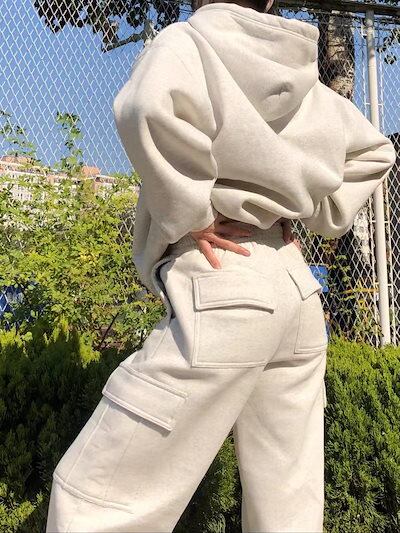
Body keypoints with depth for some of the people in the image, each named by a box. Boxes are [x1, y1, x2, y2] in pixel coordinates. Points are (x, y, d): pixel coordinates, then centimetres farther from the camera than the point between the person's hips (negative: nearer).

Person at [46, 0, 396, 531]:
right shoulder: (302, 76, 16)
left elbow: (148, 104, -25)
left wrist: (190, 212, -13)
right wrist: (320, 215, 15)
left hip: (220, 292, -7)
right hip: (298, 288, 8)